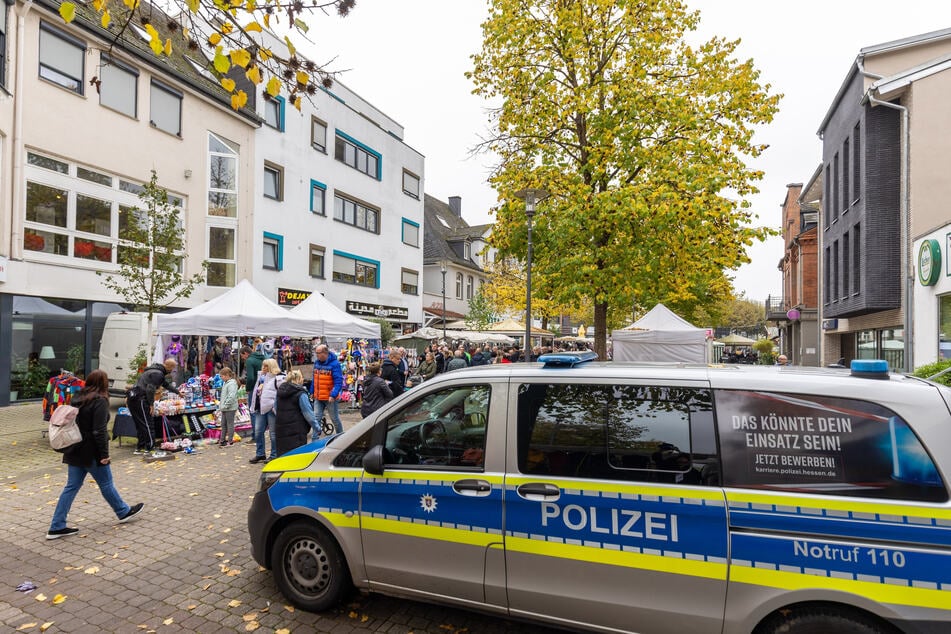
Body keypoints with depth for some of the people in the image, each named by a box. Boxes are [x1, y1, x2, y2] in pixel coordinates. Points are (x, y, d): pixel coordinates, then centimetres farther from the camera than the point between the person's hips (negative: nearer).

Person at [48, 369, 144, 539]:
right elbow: (99, 431, -22)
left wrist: (72, 446, 23)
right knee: (106, 484, 8)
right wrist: (104, 454, -17)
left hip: (75, 451, 8)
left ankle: (57, 527, 13)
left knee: (71, 487, 12)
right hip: (91, 452, -8)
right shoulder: (100, 401, -18)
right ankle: (123, 512, 24)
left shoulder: (77, 398, 8)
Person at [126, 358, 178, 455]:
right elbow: (150, 389, -22)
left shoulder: (159, 372, 20)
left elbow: (166, 384, 35)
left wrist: (178, 392, 44)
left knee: (140, 425, 15)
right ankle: (149, 448, -4)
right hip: (139, 399, -10)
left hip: (132, 398, 10)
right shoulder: (157, 374, -13)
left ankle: (139, 448, 19)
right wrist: (151, 404, -14)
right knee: (146, 424, -6)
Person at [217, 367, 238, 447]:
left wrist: (225, 405, -22)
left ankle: (230, 441, 7)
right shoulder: (225, 383, 13)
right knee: (223, 424, 17)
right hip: (225, 408, 10)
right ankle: (222, 439, 28)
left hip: (230, 408, -10)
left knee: (230, 424, -1)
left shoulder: (232, 384, -18)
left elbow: (231, 397, -26)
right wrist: (221, 405, 15)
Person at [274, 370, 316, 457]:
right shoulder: (300, 394, -12)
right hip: (296, 430, -6)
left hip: (281, 429, 7)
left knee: (282, 454, 13)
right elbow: (308, 413, -13)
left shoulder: (280, 391, 9)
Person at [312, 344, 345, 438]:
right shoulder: (316, 362, 6)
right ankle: (315, 440, 12)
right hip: (318, 397, 6)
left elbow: (338, 381, -19)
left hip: (330, 397, -5)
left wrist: (333, 395, -26)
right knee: (316, 419, 4)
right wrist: (312, 392, 15)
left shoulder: (334, 364, -15)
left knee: (335, 419, 9)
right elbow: (314, 379, 16)